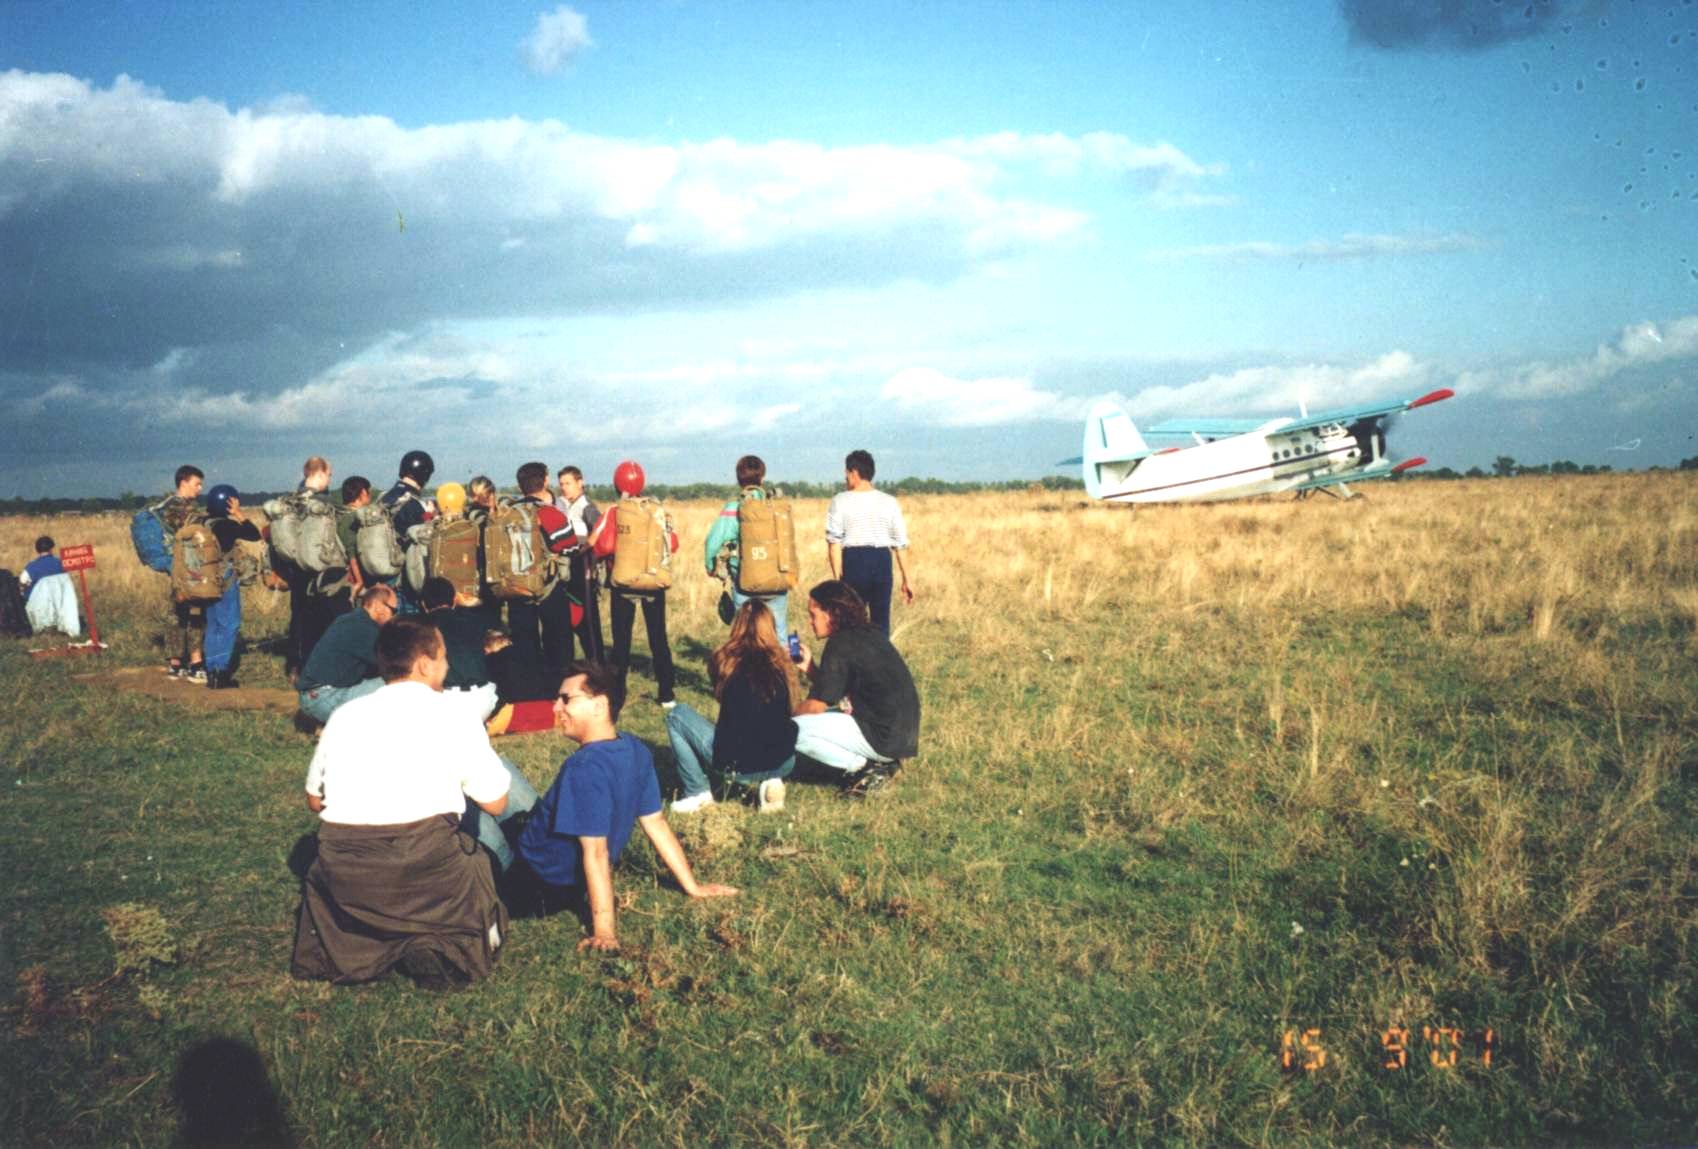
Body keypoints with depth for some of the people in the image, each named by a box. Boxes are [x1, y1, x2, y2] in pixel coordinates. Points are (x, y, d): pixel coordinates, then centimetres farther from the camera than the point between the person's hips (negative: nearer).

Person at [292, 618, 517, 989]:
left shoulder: (343, 716, 12)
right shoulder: (454, 717, 3)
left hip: (344, 873, 4)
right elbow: (496, 804, 8)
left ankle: (351, 947, 5)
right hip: (428, 862, -3)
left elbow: (314, 801, 20)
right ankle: (441, 947, -9)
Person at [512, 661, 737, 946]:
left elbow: (596, 852, -32)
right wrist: (692, 886, 7)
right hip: (575, 884, 8)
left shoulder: (585, 768, -32)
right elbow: (656, 823, -2)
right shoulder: (635, 751, -8)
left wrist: (604, 931, -30)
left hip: (542, 889, -8)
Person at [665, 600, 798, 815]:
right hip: (783, 765, 3)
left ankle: (697, 792, 10)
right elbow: (788, 711, 12)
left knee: (677, 714, 15)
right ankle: (770, 782, 11)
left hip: (737, 765, -3)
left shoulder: (725, 661, -2)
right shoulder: (782, 664, 4)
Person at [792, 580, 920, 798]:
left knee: (794, 730, -12)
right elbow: (834, 688, 20)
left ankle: (866, 768, -6)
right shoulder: (869, 634, 12)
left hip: (884, 737, -9)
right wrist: (810, 668, 9)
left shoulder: (841, 645, -15)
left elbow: (816, 705, -13)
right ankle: (878, 762, 11)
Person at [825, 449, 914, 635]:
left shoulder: (840, 501, -1)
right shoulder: (889, 502, 7)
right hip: (882, 560, 3)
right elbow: (900, 544, 6)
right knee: (881, 622, 8)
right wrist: (907, 578, 11)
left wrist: (837, 577, -8)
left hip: (854, 560, -2)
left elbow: (834, 542, -8)